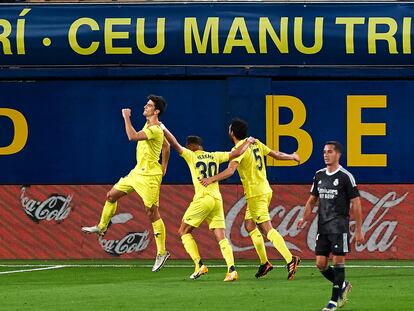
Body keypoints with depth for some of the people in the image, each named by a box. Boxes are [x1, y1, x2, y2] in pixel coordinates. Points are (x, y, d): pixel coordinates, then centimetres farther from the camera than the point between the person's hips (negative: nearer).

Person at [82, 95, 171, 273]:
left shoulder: (155, 130, -21)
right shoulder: (148, 126, 11)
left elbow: (133, 136, -35)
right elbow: (166, 146, 25)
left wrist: (126, 117, -23)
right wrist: (164, 167, 27)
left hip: (149, 176, -10)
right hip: (137, 172, 10)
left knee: (152, 213, -8)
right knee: (111, 196, 17)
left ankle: (161, 253, -2)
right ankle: (102, 228, 36)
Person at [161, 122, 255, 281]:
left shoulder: (191, 156, 3)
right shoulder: (214, 156, 15)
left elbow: (175, 144, -3)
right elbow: (236, 153, 19)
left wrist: (163, 128, 6)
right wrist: (248, 142, 35)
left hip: (202, 199, -5)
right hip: (217, 200, 5)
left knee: (184, 231, 9)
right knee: (221, 237, 2)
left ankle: (199, 265, -3)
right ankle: (232, 269, -15)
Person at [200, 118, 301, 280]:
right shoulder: (255, 143, 10)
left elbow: (230, 170, -28)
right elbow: (276, 154, 21)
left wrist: (211, 179, -31)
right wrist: (292, 157, 38)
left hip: (256, 194, -9)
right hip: (265, 190, 9)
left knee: (267, 229, -13)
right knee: (249, 225, 16)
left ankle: (290, 259, -23)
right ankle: (264, 263, 16)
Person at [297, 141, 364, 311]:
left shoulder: (346, 176, -7)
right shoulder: (319, 175, 11)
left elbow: (356, 204, -6)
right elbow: (312, 200, 21)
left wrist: (359, 230, -8)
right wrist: (304, 218, 7)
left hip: (339, 225, -6)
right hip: (323, 226, 6)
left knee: (338, 262, -5)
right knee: (321, 264, 4)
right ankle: (342, 285, 27)